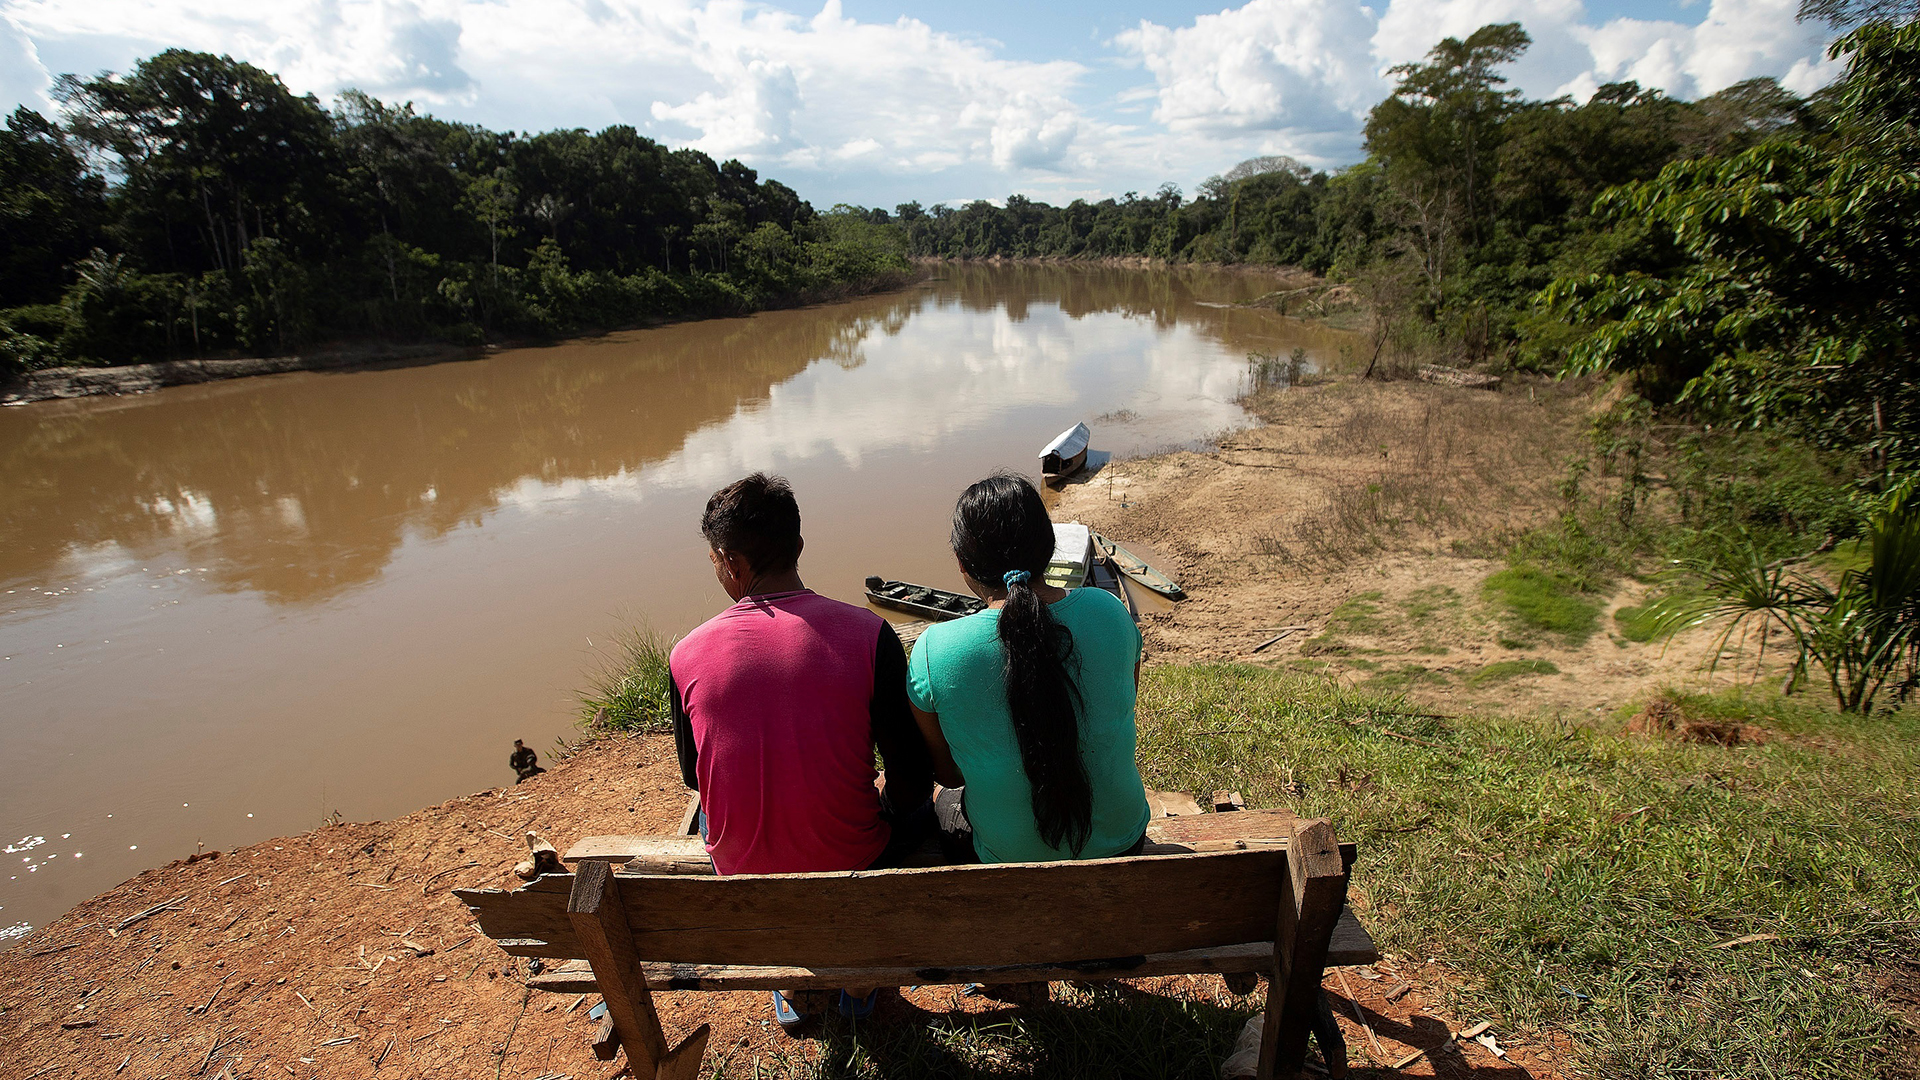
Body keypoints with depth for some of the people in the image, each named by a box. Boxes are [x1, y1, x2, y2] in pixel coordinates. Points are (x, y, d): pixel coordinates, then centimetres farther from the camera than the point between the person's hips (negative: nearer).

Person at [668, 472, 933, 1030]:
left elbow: (694, 777, 3)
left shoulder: (687, 656, -13)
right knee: (919, 801, 31)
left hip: (740, 872, 2)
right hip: (854, 864, -1)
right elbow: (911, 775, -13)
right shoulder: (867, 633, -19)